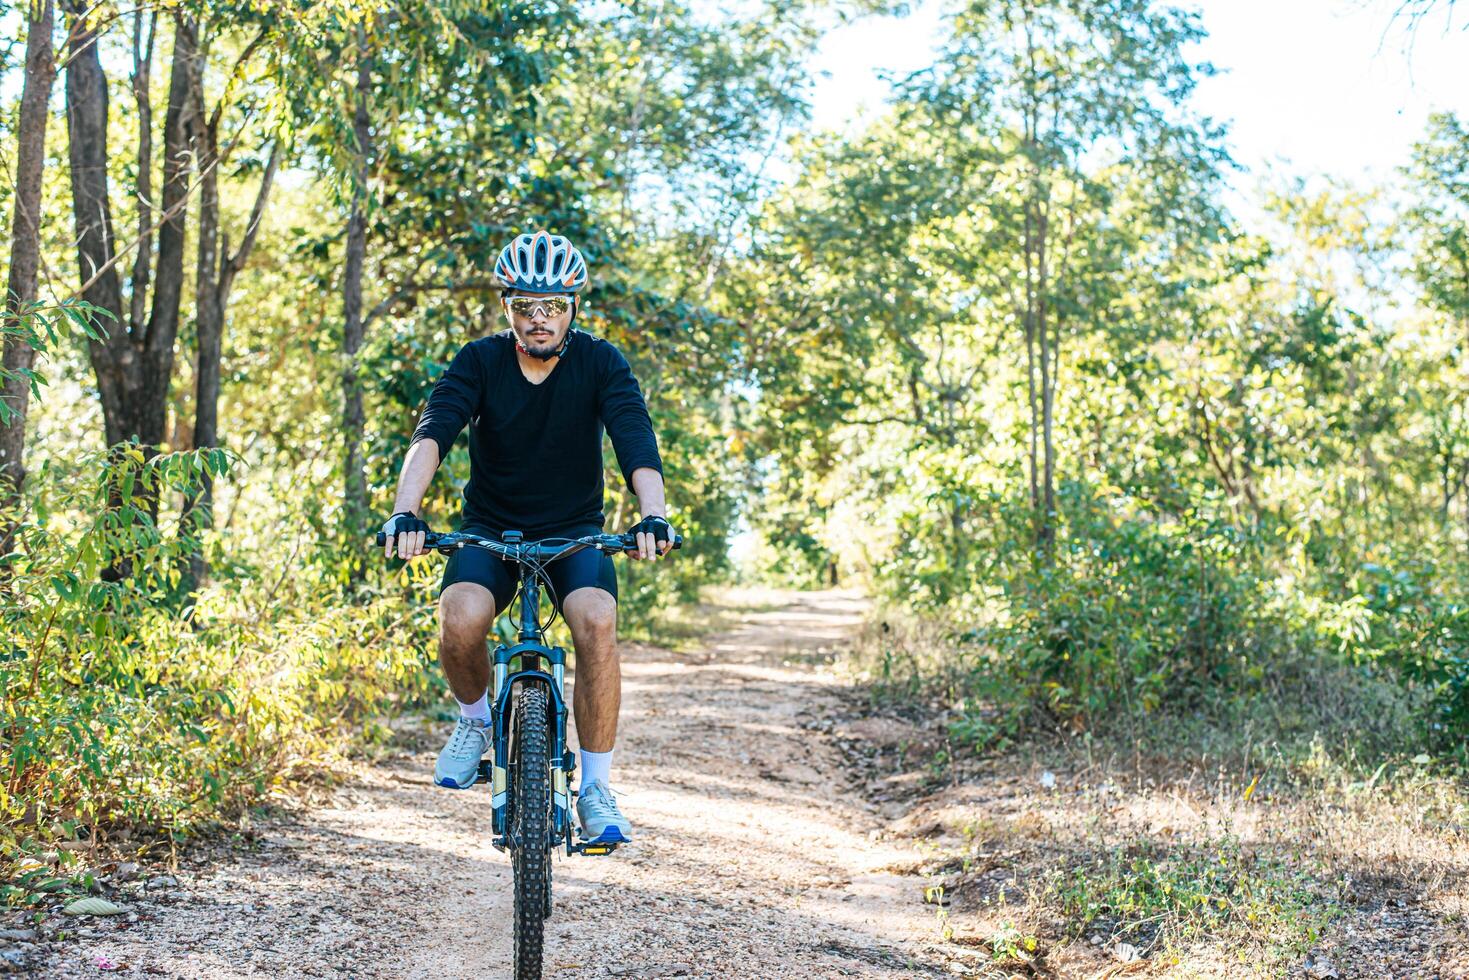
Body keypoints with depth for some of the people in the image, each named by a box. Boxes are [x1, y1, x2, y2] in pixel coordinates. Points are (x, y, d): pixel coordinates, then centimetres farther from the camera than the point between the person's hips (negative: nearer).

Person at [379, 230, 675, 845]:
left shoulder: (599, 363, -11)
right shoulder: (479, 362, -11)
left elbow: (635, 437, -25)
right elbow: (432, 432, -25)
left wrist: (652, 516, -44)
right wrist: (405, 513, -43)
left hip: (575, 530, 0)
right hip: (490, 528, 0)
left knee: (597, 623, -29)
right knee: (460, 620, -29)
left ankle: (596, 788, -15)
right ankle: (475, 718, 5)